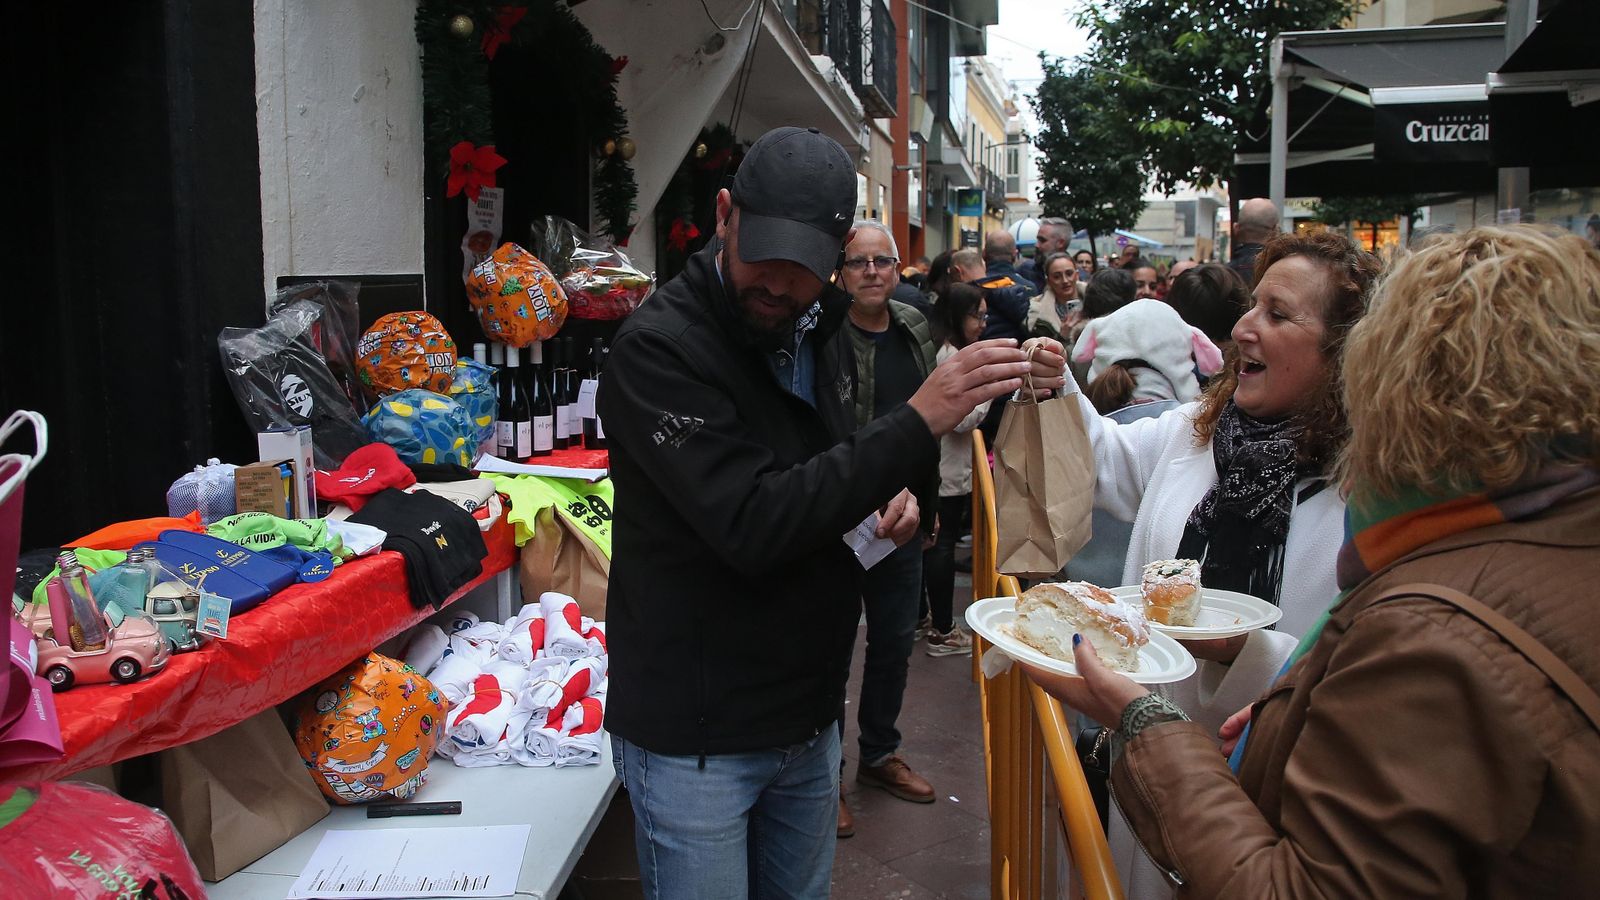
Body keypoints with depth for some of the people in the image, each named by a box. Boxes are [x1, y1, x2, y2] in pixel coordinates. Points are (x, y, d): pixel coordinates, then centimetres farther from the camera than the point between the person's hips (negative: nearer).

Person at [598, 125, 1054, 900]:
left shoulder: (817, 338, 5)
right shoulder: (657, 348, -19)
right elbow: (754, 524, -29)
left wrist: (884, 497, -1)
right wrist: (917, 426, -31)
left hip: (807, 716, 7)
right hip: (695, 738, -7)